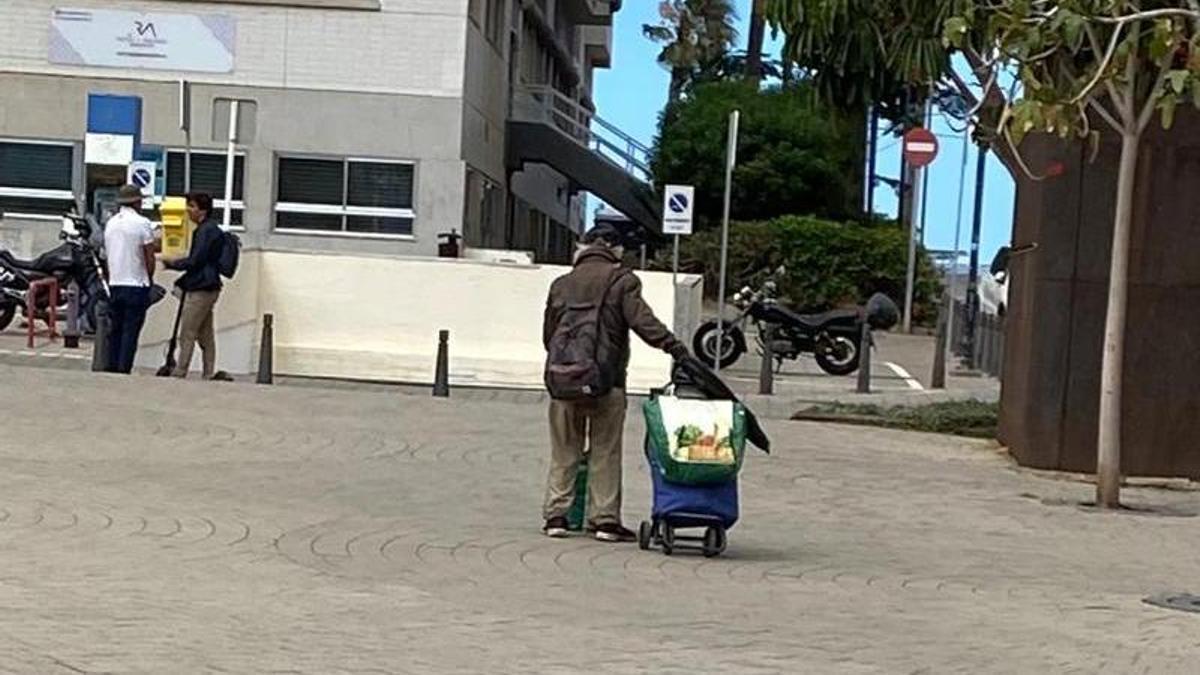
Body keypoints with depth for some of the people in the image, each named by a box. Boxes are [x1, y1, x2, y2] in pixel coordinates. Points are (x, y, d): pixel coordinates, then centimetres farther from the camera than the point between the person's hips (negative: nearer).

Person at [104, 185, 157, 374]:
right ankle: (124, 369, -5)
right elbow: (149, 258, -9)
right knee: (130, 331, -3)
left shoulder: (110, 223, 8)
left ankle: (112, 369, 13)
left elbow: (107, 254, 12)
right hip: (136, 284, -6)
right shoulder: (142, 223, -10)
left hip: (114, 284, 6)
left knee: (115, 330, 12)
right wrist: (149, 279, 7)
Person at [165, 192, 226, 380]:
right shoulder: (211, 229, 17)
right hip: (208, 287, 10)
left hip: (200, 289, -10)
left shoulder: (206, 231, -15)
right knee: (205, 334, 10)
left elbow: (194, 261, -18)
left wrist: (172, 263, -5)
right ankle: (210, 373, 11)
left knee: (187, 334, -6)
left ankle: (179, 373, -3)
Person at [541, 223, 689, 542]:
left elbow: (548, 333, 15)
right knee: (606, 453, 3)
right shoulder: (622, 280, -2)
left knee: (564, 451, 11)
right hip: (607, 382, -3)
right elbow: (641, 319, -15)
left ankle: (556, 514, 8)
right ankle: (605, 518, 3)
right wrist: (674, 347, -20)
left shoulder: (562, 284, 11)